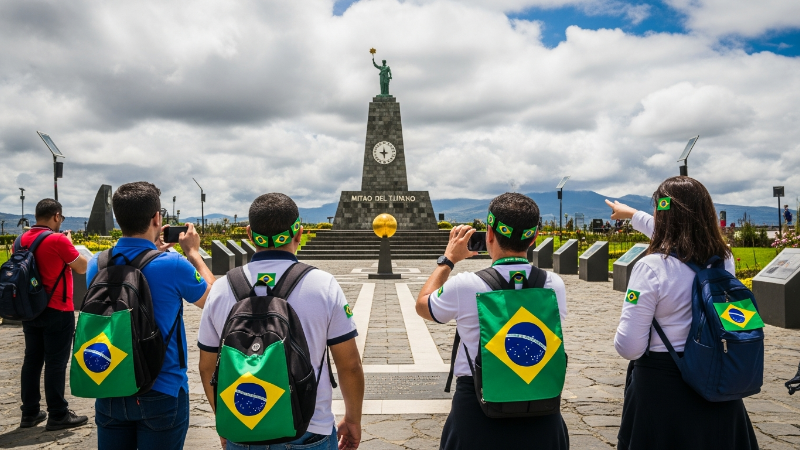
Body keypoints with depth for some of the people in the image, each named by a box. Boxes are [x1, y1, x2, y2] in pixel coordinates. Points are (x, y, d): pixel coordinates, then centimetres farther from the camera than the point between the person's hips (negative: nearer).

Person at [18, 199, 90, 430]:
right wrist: (69, 243, 2)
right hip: (57, 312, -7)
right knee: (55, 363, 0)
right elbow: (83, 268, -9)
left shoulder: (22, 240, 5)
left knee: (32, 361, 13)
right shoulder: (58, 240, -17)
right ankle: (58, 415, 7)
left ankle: (29, 413, 21)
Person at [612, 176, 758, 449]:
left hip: (661, 388, -5)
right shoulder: (724, 261, -3)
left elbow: (628, 347, -22)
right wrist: (633, 215, 34)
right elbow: (677, 233, 19)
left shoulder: (651, 267, -21)